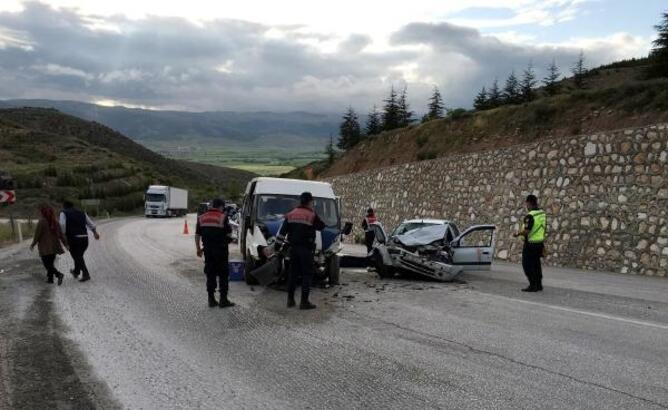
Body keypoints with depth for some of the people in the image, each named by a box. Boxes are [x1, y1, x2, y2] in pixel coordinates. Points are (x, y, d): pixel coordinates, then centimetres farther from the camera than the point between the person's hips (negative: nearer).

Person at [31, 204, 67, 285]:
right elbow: (60, 234, 7)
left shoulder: (41, 222, -13)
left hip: (45, 248, -6)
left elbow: (37, 235, -10)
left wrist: (32, 244, 3)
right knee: (51, 263, 17)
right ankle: (50, 278, 23)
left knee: (47, 264, -3)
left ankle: (59, 275, -22)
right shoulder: (55, 221, 6)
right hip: (54, 247, 6)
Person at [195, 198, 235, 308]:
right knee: (223, 275, 4)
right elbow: (228, 234, -9)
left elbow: (197, 235, 9)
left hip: (208, 250, 5)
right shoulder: (223, 217, -9)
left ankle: (211, 299, 13)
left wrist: (198, 249, 16)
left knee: (210, 275, 11)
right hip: (221, 250, -5)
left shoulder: (201, 217, 7)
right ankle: (223, 300, 4)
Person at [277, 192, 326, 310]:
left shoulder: (291, 214, 7)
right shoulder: (311, 215, -10)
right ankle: (304, 302, -3)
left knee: (293, 273, 14)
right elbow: (321, 226, 2)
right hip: (306, 248, -6)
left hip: (293, 247, 6)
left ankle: (290, 299, 17)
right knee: (307, 274, 0)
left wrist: (279, 242, 7)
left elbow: (283, 230, 4)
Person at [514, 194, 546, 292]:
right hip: (540, 243, 8)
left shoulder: (530, 216, -20)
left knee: (527, 265, 0)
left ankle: (533, 285, -1)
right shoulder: (542, 213, 7)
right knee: (536, 264, 16)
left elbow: (526, 231, -24)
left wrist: (518, 233, -6)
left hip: (531, 244, -8)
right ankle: (539, 284, 22)